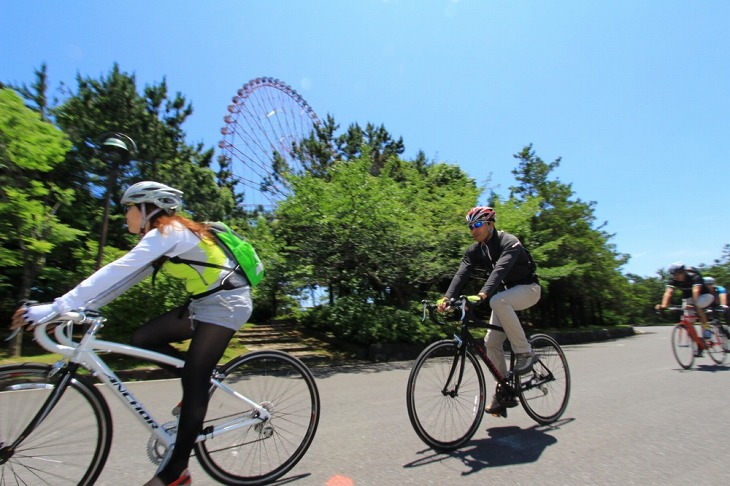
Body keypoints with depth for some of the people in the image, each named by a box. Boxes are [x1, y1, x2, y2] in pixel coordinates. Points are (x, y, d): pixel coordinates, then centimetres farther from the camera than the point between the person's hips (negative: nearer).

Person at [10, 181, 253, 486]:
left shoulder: (166, 232, -14)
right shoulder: (164, 237, 15)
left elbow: (116, 272, -22)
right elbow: (122, 279, 12)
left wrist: (55, 308, -21)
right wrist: (74, 309, 4)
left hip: (225, 303, -9)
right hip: (205, 302, 9)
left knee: (193, 383, -8)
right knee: (143, 339, 8)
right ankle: (203, 380, 18)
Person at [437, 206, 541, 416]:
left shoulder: (509, 242, -21)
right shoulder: (474, 250, -3)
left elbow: (500, 269, -38)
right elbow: (462, 274, -17)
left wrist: (482, 294, -54)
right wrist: (447, 298, -33)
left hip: (527, 289, -6)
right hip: (506, 293, 6)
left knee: (498, 301, -38)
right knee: (491, 342, -6)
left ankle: (525, 352, -20)